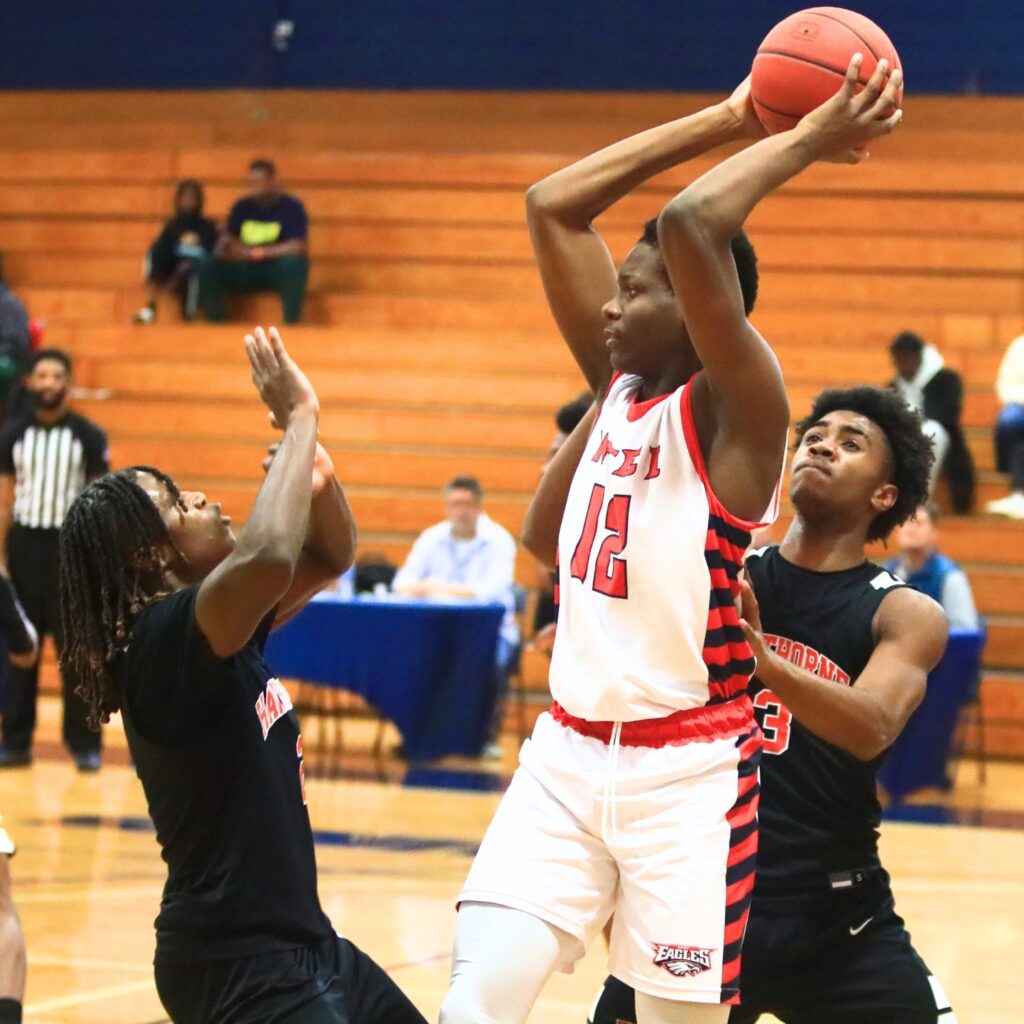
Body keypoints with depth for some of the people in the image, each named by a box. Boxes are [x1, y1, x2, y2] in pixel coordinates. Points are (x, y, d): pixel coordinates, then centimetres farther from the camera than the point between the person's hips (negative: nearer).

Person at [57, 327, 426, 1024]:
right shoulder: (166, 634, -18)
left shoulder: (224, 624, 9)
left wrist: (319, 476, -4)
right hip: (233, 963, -10)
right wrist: (299, 417, -24)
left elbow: (331, 556, 19)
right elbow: (268, 555, -37)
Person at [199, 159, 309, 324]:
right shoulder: (242, 207, 7)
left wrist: (255, 252, -21)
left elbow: (297, 247, -19)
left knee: (293, 263, -38)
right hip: (246, 271, 4)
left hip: (278, 272, -4)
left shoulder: (291, 207, -7)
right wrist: (225, 247, -23)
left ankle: (291, 324, -30)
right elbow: (226, 241, 3)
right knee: (207, 268, -21)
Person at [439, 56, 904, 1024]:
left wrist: (806, 141, -16)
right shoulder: (618, 383, 9)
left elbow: (688, 225, -28)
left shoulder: (735, 407, -11)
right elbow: (551, 206, 8)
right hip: (568, 754, 6)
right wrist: (730, 121, 6)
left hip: (690, 771, -6)